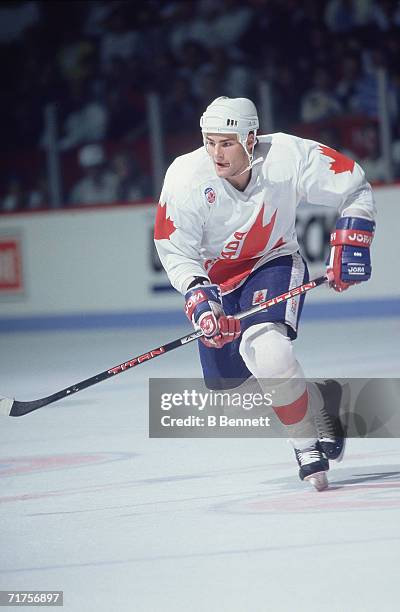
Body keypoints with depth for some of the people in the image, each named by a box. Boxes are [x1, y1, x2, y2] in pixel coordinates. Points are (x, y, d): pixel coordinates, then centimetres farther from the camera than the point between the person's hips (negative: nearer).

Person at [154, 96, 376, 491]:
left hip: (274, 265, -3)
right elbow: (174, 250, -16)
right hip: (215, 277, 3)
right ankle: (319, 399, 22)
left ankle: (307, 445, -15)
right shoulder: (186, 178, -24)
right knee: (223, 379, 1)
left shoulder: (289, 157, -26)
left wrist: (350, 243, -18)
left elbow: (354, 188, -10)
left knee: (263, 346, -31)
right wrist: (198, 296, -31)